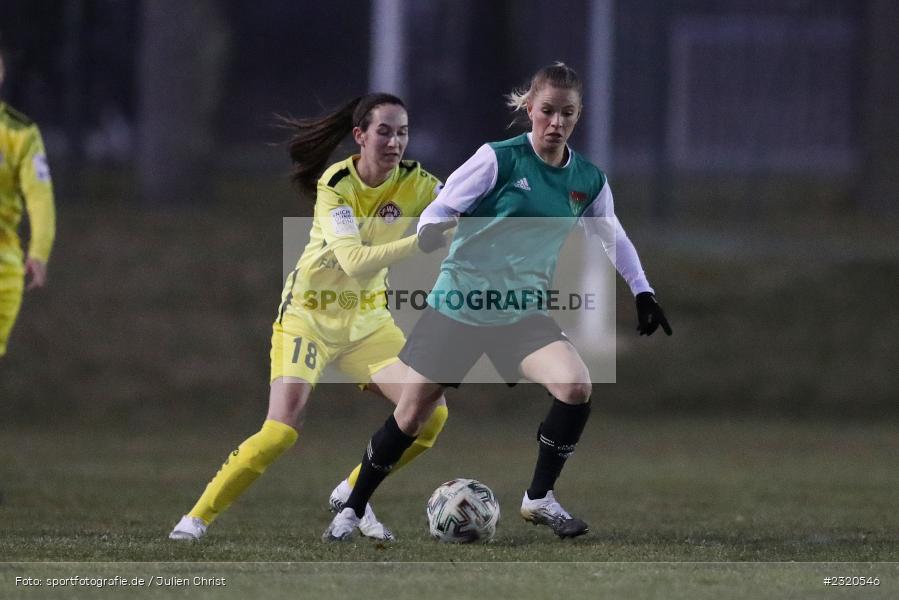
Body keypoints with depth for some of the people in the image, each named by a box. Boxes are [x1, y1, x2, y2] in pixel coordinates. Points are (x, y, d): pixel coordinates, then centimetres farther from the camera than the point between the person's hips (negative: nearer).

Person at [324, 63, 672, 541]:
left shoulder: (589, 181, 2)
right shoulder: (500, 159, -11)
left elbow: (612, 238, 20)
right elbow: (441, 209, -10)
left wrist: (642, 292, 16)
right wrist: (430, 231, -31)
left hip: (521, 315, 3)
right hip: (457, 303, -3)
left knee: (576, 386, -23)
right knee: (411, 415, 3)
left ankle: (539, 498, -6)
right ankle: (352, 509, 24)